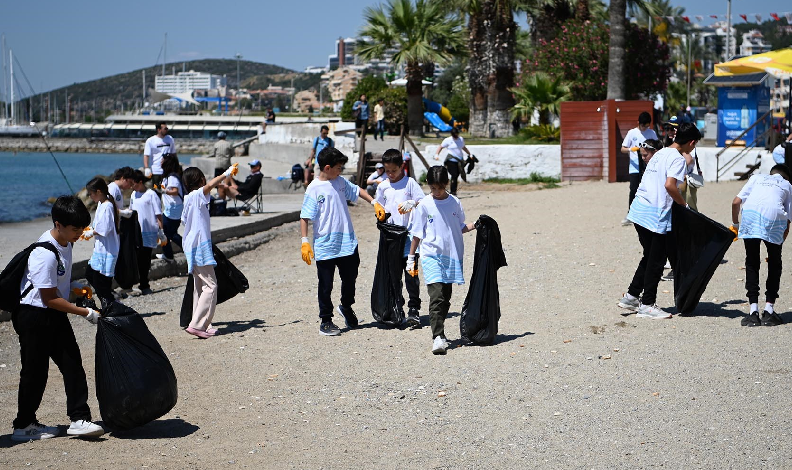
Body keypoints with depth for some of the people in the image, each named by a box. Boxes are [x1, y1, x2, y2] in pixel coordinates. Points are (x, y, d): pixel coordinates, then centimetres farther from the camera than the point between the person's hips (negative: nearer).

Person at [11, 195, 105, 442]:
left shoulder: (65, 242, 2)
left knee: (72, 365, 3)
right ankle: (23, 426, 16)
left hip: (55, 316, 9)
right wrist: (85, 313, -19)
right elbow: (50, 299, -23)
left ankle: (79, 419, 6)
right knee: (35, 371, 2)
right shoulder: (45, 255, -26)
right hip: (34, 317, -9)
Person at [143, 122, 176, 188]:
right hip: (155, 171, -2)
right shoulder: (150, 141, -2)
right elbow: (146, 156, -5)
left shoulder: (170, 139, 8)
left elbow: (173, 154, 17)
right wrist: (146, 168, -18)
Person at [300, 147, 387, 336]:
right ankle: (325, 321, 15)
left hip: (348, 243, 6)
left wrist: (375, 203, 14)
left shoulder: (340, 182, 6)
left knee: (350, 279, 17)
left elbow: (357, 191, 23)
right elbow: (305, 216, -12)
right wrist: (305, 241, -18)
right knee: (325, 286, 3)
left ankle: (346, 308, 42)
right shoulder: (314, 189, -11)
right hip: (325, 247, -6)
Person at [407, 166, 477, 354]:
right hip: (431, 256, -3)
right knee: (436, 296, -16)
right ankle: (438, 337, -20)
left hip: (452, 256, 4)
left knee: (446, 298, 10)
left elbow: (461, 227, 16)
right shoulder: (424, 205, -1)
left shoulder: (455, 203, 6)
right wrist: (411, 258, 5)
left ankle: (439, 331, 25)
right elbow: (417, 234, 4)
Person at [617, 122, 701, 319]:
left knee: (650, 257, 19)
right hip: (656, 215, -8)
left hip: (639, 211, 8)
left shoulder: (660, 153, 16)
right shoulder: (678, 159, -10)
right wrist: (683, 203, -10)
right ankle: (647, 304, 7)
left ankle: (631, 296, 20)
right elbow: (669, 185, -24)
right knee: (656, 261, 2)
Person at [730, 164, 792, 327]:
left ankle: (753, 311, 9)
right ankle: (769, 311, 14)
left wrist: (735, 225, 32)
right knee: (774, 264, 18)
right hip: (775, 217, 0)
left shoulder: (757, 178, 31)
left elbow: (736, 202, 17)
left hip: (750, 213, 1)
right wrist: (779, 245, 33)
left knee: (752, 263, 14)